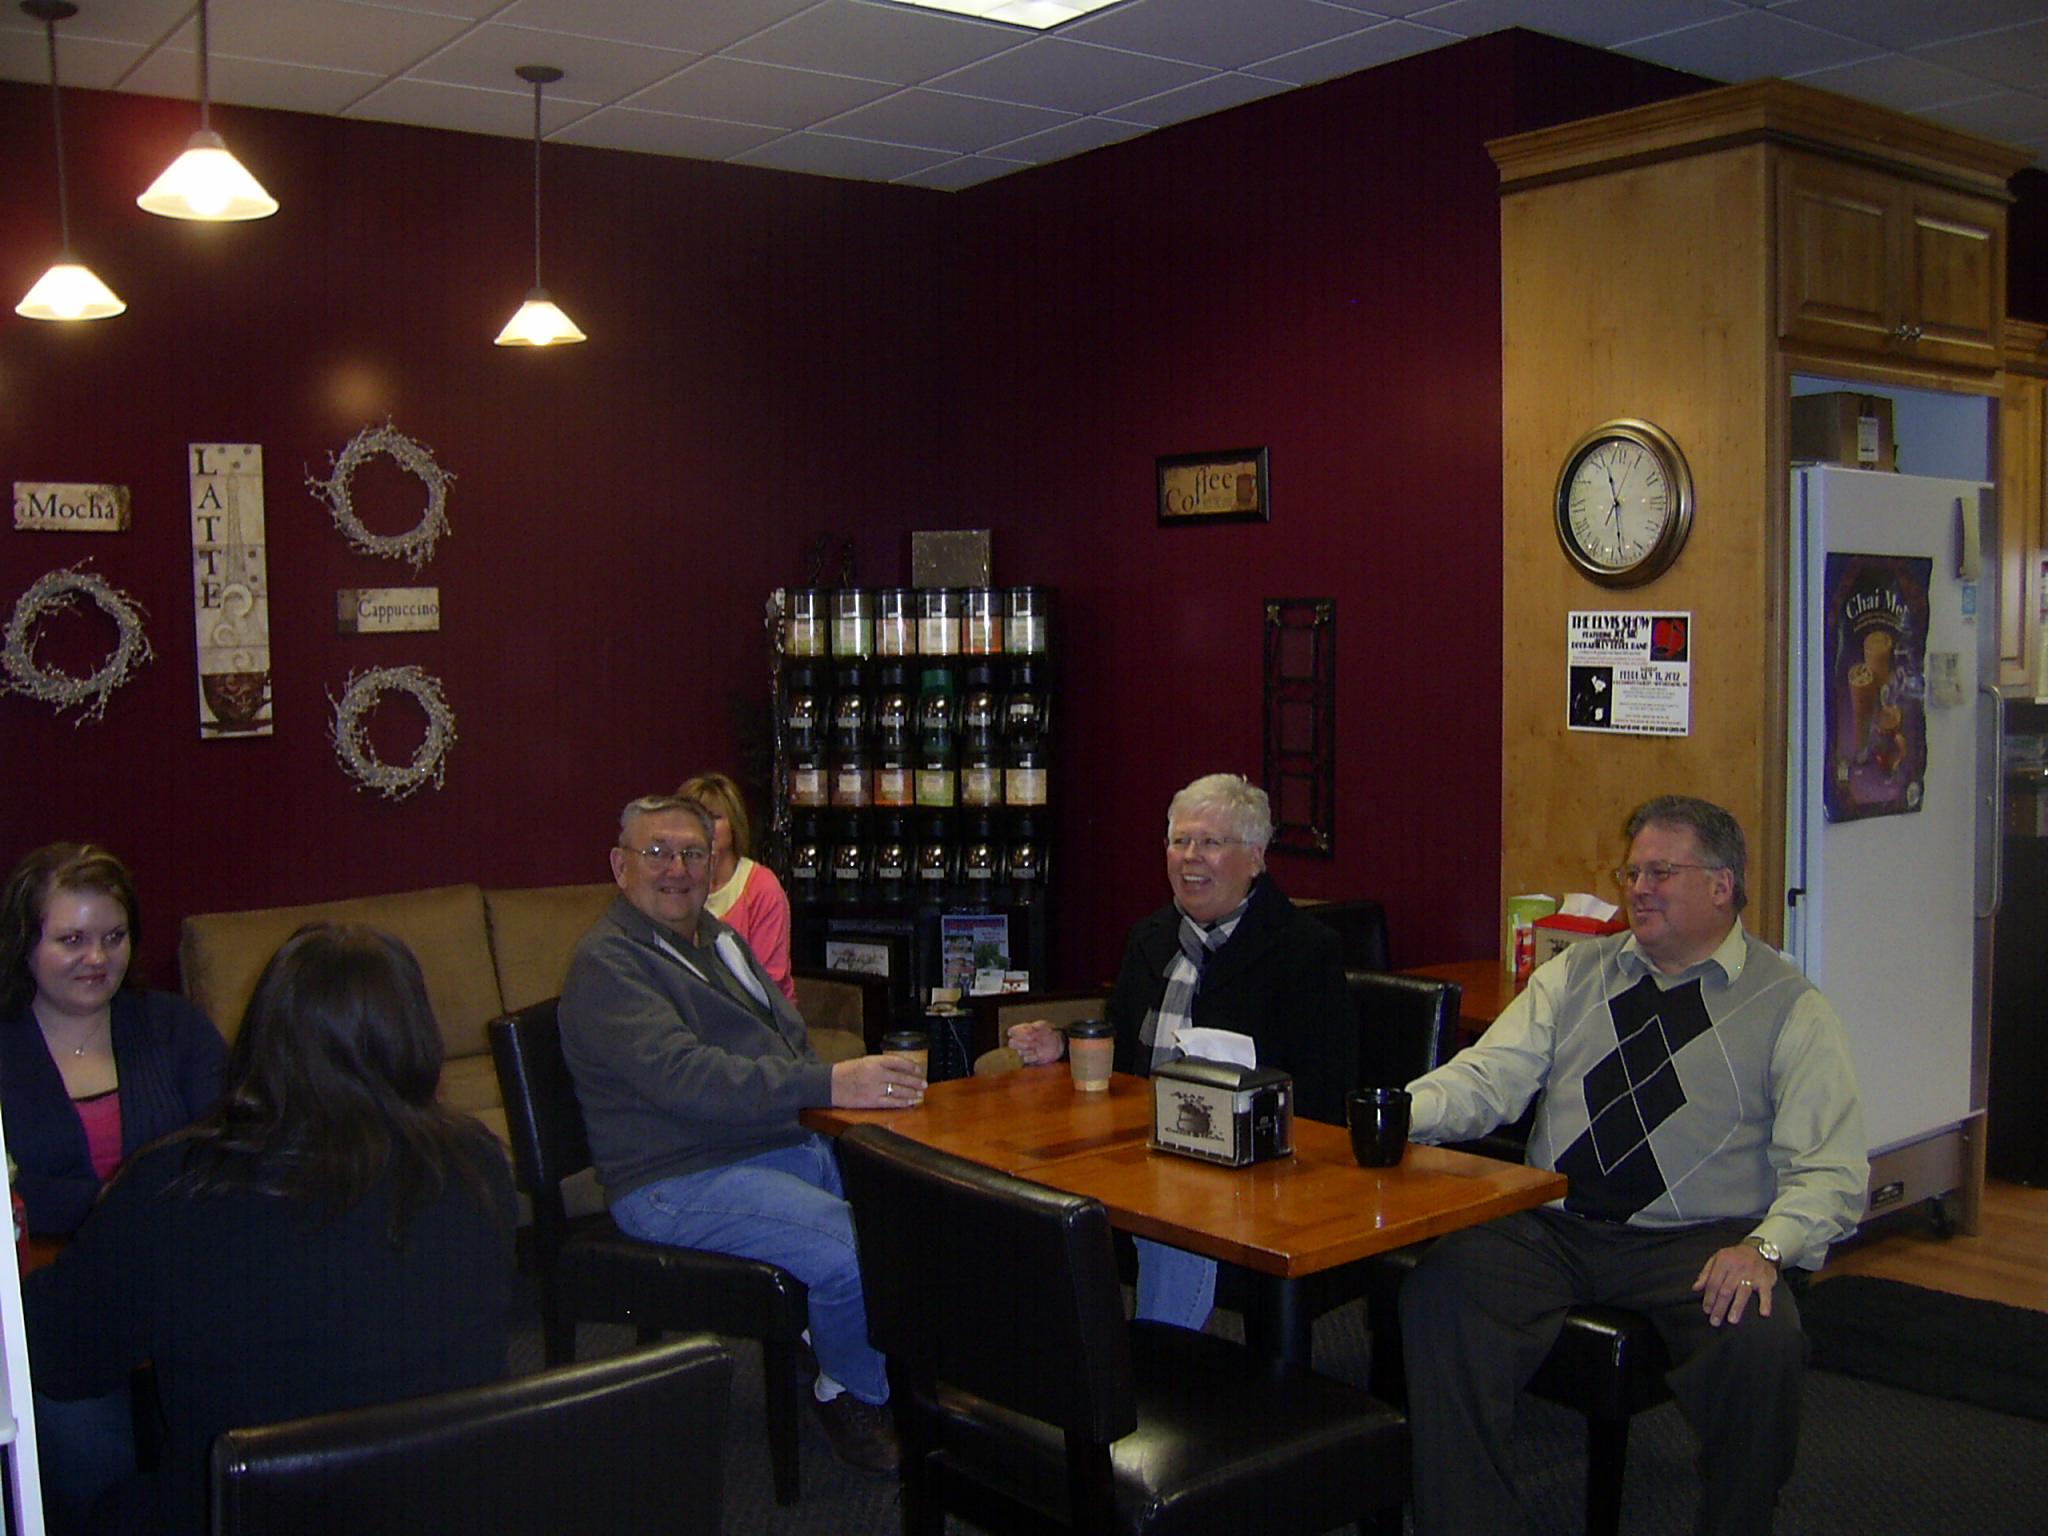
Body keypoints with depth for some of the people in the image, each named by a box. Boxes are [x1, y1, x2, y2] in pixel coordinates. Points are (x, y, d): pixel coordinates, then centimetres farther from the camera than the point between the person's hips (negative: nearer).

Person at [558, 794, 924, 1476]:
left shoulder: (718, 938, 19)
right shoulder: (605, 963, -11)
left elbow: (792, 1039, 24)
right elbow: (682, 1076, -26)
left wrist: (865, 1088, 3)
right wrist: (827, 1084, -34)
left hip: (786, 1142, 9)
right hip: (681, 1182, -9)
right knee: (858, 1251, -27)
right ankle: (849, 1396, 2)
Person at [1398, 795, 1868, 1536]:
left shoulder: (1793, 1009, 3)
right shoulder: (1576, 973, 14)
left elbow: (1830, 1174, -4)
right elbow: (1487, 1078, 5)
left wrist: (1764, 1247, -23)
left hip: (1701, 1244, -2)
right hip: (1550, 1227, 3)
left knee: (1762, 1340, -32)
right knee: (1436, 1295, -24)